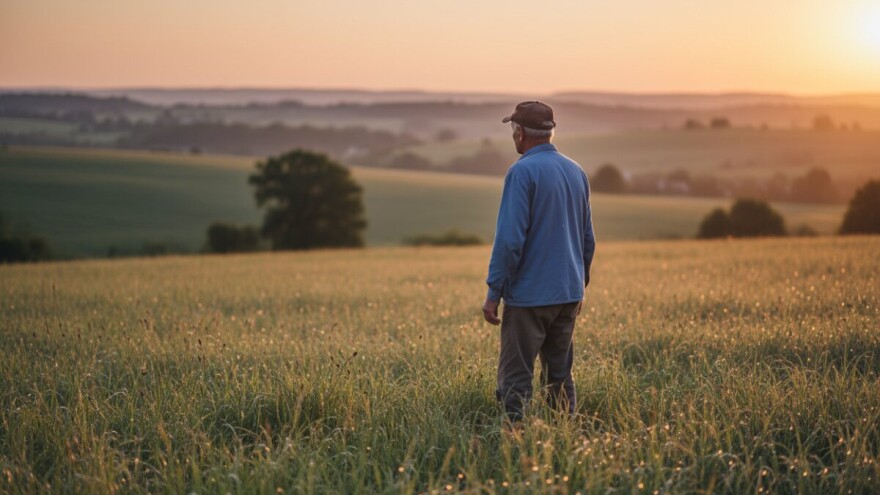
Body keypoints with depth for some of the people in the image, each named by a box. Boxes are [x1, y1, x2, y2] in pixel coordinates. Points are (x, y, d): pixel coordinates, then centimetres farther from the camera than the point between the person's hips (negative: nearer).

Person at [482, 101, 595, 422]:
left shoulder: (523, 172, -13)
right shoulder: (576, 172, 10)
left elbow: (510, 238, -18)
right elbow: (588, 238, 17)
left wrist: (493, 292, -13)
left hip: (529, 296, -7)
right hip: (568, 294, 7)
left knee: (515, 380, -3)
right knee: (560, 375, 13)